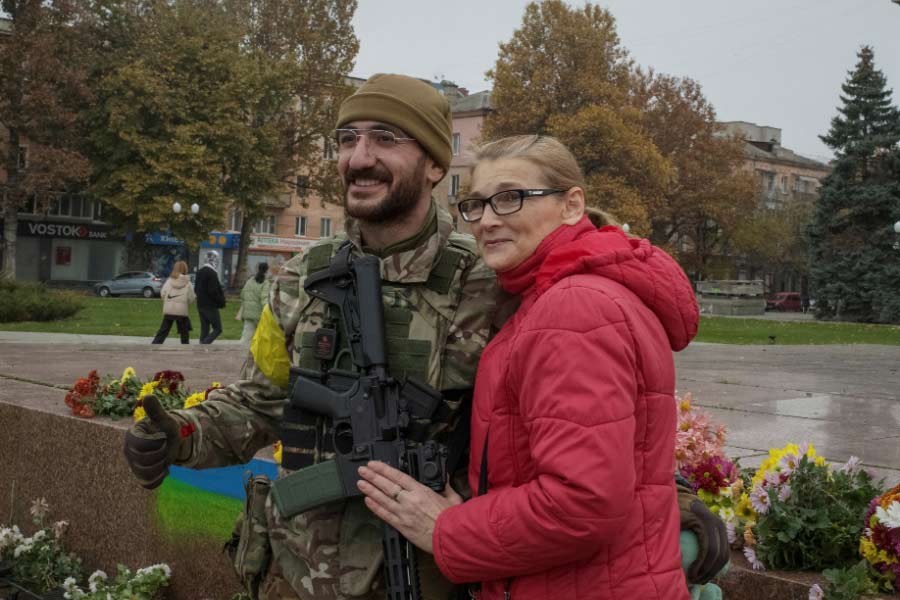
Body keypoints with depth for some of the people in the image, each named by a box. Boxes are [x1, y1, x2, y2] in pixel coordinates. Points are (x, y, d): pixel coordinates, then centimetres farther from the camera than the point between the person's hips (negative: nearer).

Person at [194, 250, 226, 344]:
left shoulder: (200, 272, 13)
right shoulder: (212, 273, -16)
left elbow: (197, 289, 19)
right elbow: (213, 291, -20)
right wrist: (222, 301, -9)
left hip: (201, 305, 9)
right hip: (210, 306, -9)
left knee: (204, 329, 11)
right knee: (217, 329, -3)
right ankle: (204, 344, -17)